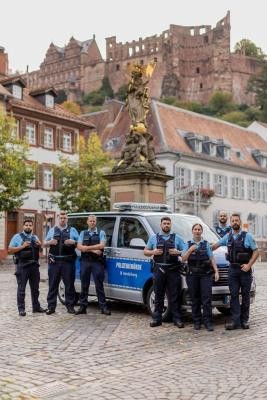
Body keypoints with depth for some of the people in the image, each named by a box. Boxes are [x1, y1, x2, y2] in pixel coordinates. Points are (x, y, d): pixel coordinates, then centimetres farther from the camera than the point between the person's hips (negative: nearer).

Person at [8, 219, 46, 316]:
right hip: (22, 266, -5)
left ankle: (36, 306, 22)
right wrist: (22, 246, -15)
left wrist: (39, 245, -2)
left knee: (35, 288, 12)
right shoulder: (17, 237, 0)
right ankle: (21, 309, 3)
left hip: (34, 265, 5)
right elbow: (10, 250, -5)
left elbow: (40, 251, 20)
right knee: (21, 288, -2)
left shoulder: (35, 237, 14)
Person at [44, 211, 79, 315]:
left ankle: (70, 306, 9)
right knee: (53, 285, 2)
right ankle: (51, 306, 6)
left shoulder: (72, 230, 10)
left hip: (68, 261, -1)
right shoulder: (52, 230, 16)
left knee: (69, 284, 2)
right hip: (54, 261, 1)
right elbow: (45, 244, 16)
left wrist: (73, 242, -13)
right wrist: (50, 242, -6)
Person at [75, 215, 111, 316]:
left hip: (97, 262, -2)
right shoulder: (83, 233, 13)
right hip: (85, 262, 2)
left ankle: (103, 307, 2)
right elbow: (79, 247, -1)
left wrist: (86, 248, -10)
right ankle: (83, 307, 13)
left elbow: (101, 245, -10)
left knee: (99, 285, -1)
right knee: (84, 285, 7)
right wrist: (93, 250, -11)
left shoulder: (101, 233, 6)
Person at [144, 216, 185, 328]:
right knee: (158, 295, 4)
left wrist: (178, 252, -9)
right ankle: (157, 318, 9)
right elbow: (145, 251, 15)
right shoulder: (154, 238, 12)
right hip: (159, 270, 1)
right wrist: (153, 252, -5)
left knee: (174, 296, 0)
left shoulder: (177, 238, 10)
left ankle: (177, 319, 4)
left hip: (173, 270, -1)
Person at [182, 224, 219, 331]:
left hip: (205, 274, 0)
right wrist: (190, 250, -10)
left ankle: (207, 322, -6)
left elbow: (212, 259, 7)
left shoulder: (206, 244, 11)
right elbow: (183, 259, 3)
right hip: (192, 274, 0)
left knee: (206, 298, -8)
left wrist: (216, 271, -2)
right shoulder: (188, 244, 11)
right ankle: (196, 322, 11)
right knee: (195, 299, 3)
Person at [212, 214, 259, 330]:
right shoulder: (228, 236, 9)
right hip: (233, 269, 3)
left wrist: (249, 265, -11)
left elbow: (256, 252, -3)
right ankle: (235, 321, -1)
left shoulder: (247, 236, -3)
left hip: (244, 269, -3)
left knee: (245, 295, 3)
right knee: (234, 295, -1)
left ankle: (244, 320, 11)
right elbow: (215, 245, 21)